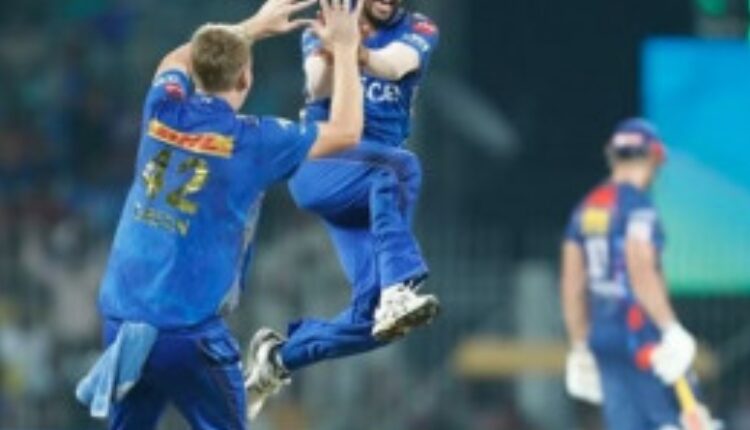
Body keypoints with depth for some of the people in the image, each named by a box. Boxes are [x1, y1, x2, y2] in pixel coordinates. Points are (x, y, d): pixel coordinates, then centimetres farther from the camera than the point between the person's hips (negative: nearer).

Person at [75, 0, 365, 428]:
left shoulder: (163, 114, 5)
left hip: (121, 319, 5)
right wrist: (345, 48, 16)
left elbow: (176, 61, 31)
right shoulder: (251, 140, -8)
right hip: (188, 329, -5)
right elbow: (346, 131, 6)